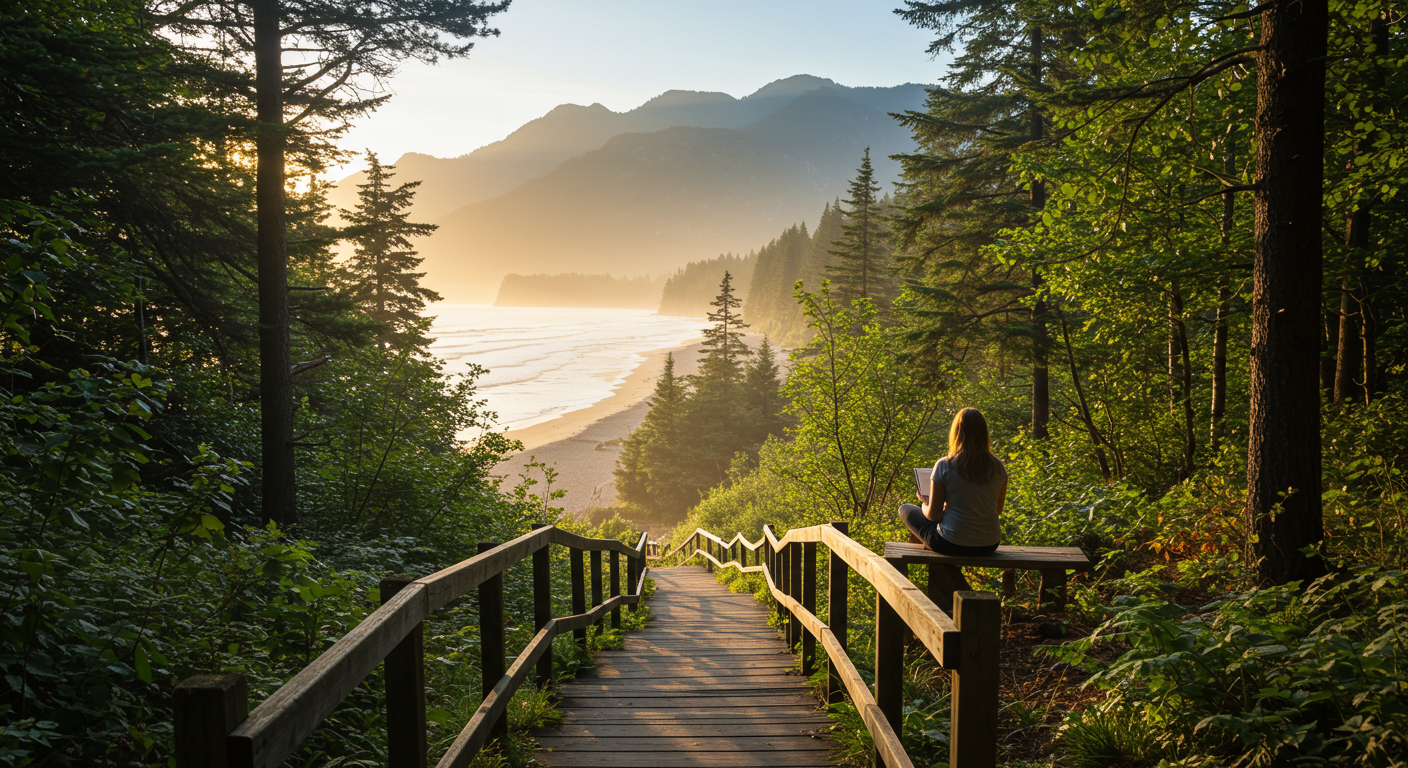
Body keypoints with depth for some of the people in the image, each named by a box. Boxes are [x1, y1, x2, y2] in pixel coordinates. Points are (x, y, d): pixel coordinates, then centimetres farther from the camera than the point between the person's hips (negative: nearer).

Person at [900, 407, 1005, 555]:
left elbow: (933, 515, -10)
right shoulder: (998, 468, -3)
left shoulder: (944, 466, -14)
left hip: (951, 545, -5)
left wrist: (925, 502, 14)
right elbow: (998, 509, 10)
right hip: (989, 546, 5)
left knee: (905, 509, 20)